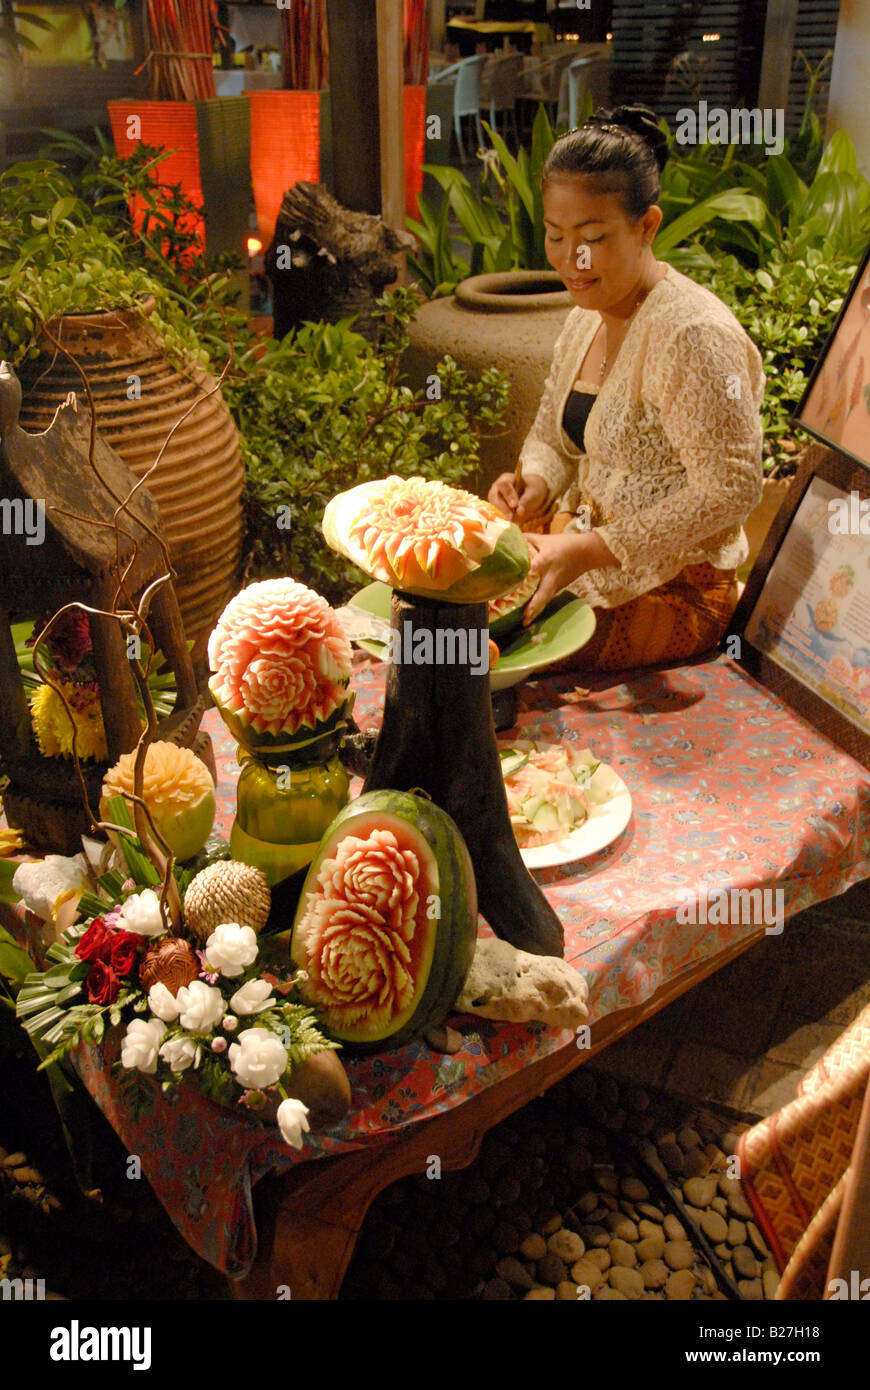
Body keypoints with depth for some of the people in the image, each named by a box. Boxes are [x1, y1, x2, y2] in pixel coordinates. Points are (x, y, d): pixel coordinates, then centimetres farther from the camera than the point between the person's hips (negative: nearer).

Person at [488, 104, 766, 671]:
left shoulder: (693, 334, -19)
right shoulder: (586, 318, 7)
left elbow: (731, 490, -21)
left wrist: (590, 549, -26)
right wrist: (535, 484, -7)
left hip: (671, 591, -8)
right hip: (587, 560, 8)